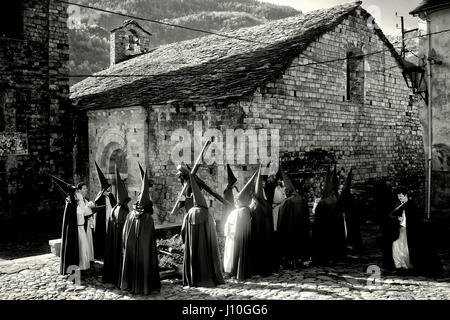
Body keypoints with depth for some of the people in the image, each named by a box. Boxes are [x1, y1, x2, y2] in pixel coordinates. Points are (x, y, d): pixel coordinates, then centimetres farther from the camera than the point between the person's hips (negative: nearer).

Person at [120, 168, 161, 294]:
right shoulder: (148, 218, -16)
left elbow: (124, 234, 4)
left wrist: (126, 246, 16)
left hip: (130, 247, 5)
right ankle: (144, 286, 13)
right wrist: (153, 253, -4)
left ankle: (130, 285, 27)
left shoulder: (130, 215, -3)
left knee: (132, 264, 17)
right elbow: (152, 238, -12)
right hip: (144, 249, -4)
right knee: (144, 264, 6)